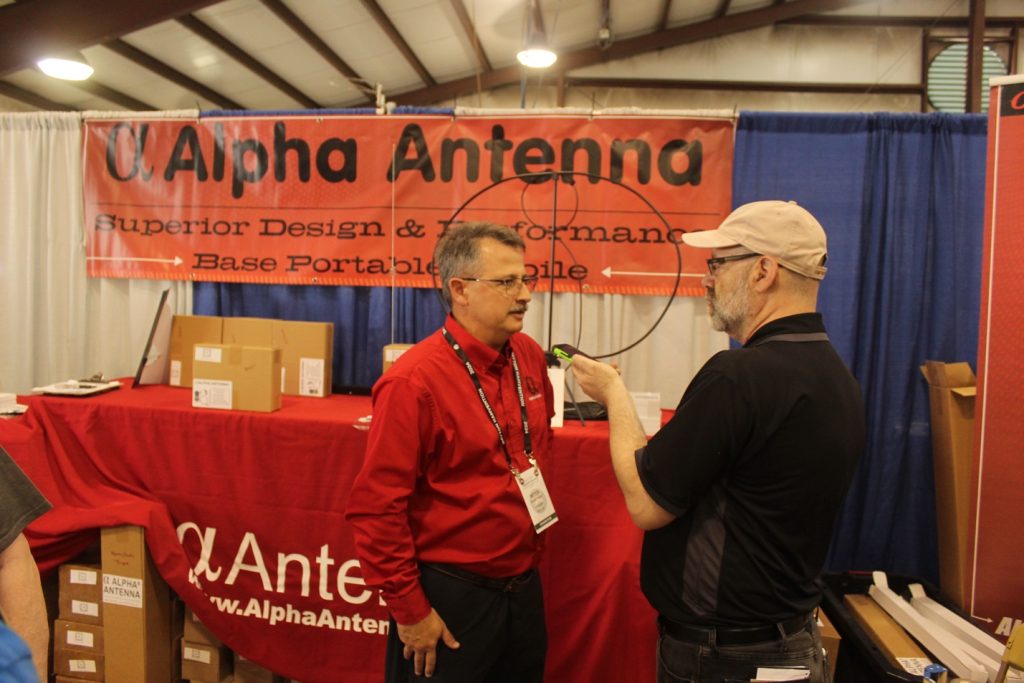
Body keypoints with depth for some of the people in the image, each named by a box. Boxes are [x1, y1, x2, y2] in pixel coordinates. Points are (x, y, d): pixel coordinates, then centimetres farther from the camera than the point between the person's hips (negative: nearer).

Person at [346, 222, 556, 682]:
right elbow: (376, 507, -19)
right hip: (449, 597, -6)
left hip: (526, 588, 7)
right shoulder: (415, 380, -21)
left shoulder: (530, 357, 0)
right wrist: (409, 610, -14)